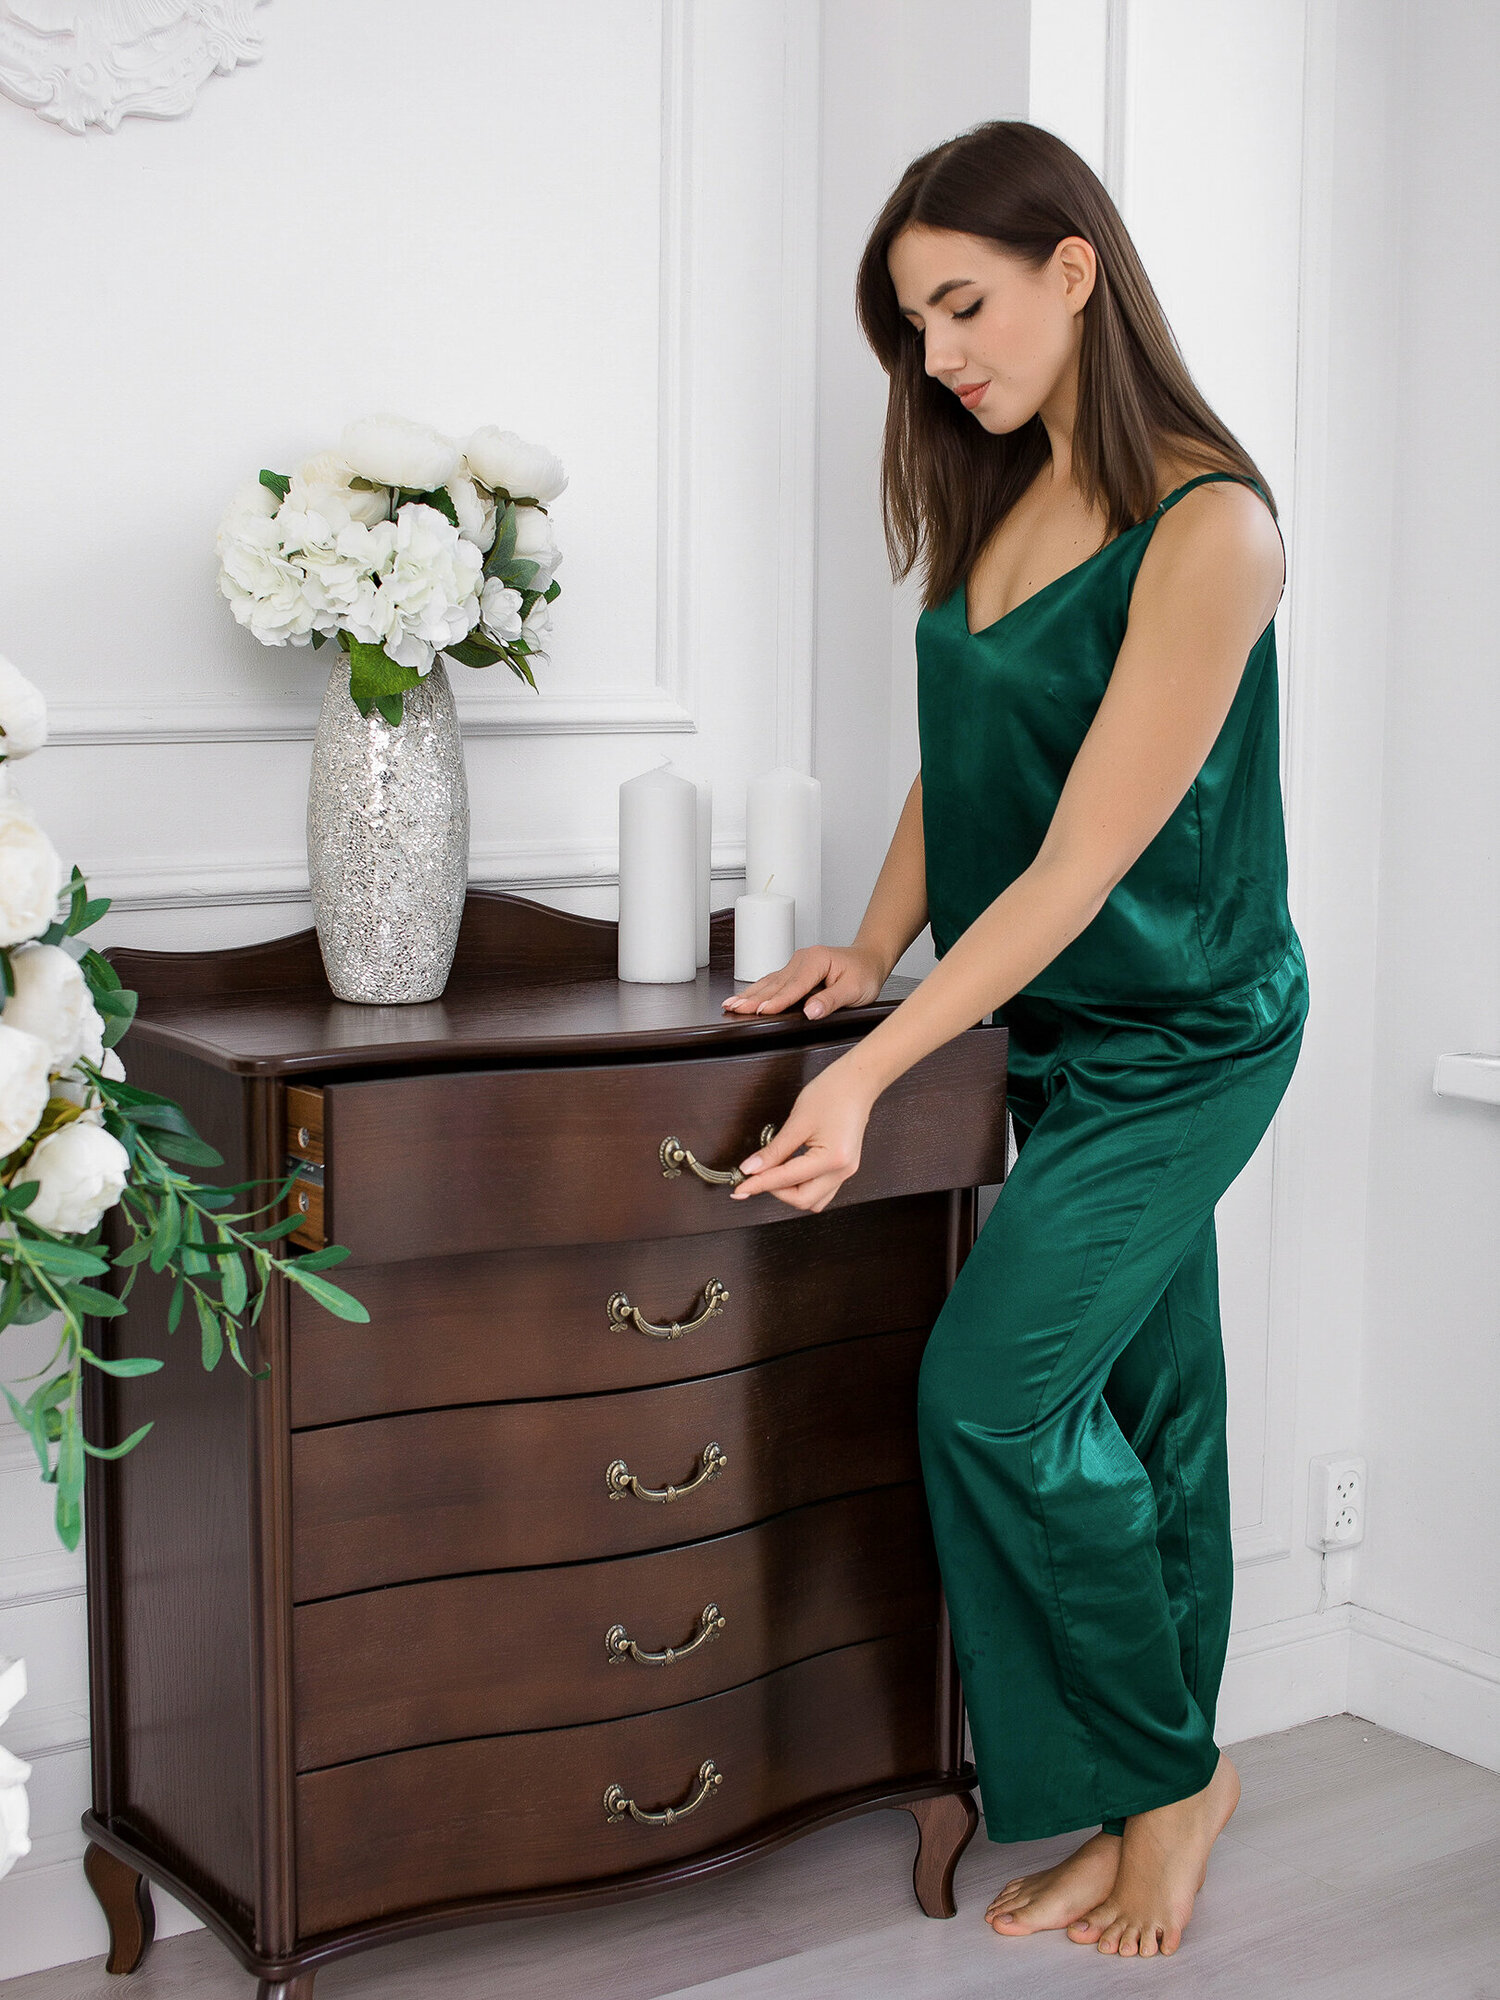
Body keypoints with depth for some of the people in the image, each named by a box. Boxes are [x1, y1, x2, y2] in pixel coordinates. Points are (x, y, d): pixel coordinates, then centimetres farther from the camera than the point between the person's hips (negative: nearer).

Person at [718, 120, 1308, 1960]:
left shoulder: (1209, 529, -20)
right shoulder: (1000, 500, 5)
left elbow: (1081, 865, -25)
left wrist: (872, 1072, -27)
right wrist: (874, 949, 1)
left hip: (1187, 1032, -7)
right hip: (1061, 1030, 7)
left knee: (993, 1386, -12)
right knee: (1134, 1409, 11)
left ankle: (1167, 1772, 9)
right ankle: (1153, 1806, 23)